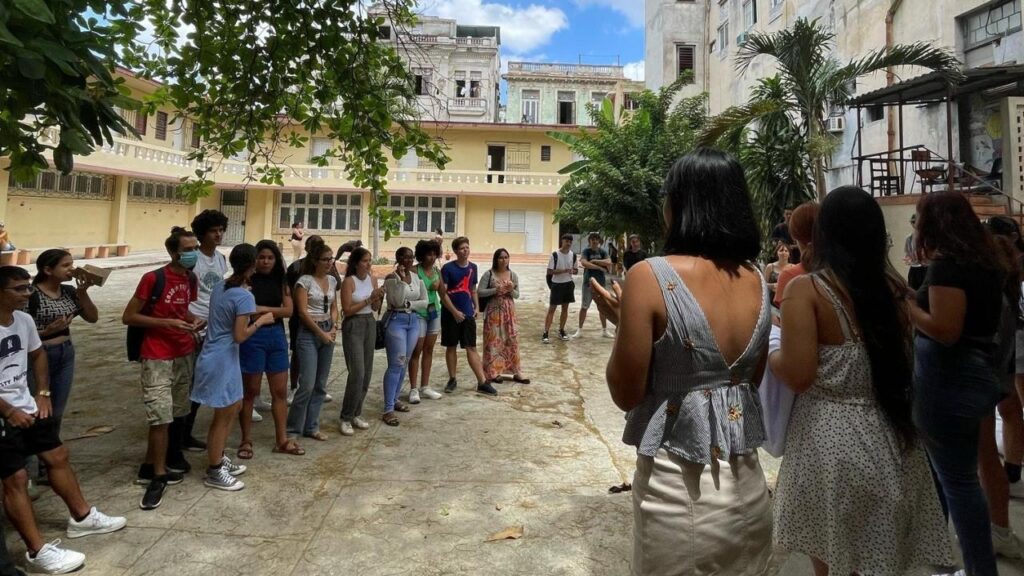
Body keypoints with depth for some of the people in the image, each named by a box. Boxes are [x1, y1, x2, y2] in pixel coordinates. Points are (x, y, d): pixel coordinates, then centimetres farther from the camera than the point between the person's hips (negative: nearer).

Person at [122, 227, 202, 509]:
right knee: (161, 418, -8)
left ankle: (153, 465, 29)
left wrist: (194, 321, 0)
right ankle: (158, 475, 7)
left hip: (185, 354, 7)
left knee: (178, 413, 12)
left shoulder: (192, 280, 6)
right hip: (158, 358, -7)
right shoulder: (153, 279, -14)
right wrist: (167, 322, -19)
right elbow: (128, 317, -10)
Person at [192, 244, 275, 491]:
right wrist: (260, 321, -9)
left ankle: (218, 458, 34)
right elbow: (239, 336, -21)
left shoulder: (220, 286, 5)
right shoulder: (244, 296, -20)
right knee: (223, 416, 4)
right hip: (222, 361, -9)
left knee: (233, 408, 21)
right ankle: (214, 472, 17)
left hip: (214, 357, 9)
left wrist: (251, 317, 14)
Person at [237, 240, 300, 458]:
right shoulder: (248, 280, -6)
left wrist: (263, 309, -15)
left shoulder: (281, 282, 6)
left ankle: (282, 440, 19)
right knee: (250, 391, 6)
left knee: (280, 391, 9)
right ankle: (246, 441, 19)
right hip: (253, 337, -5)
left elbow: (288, 310, -3)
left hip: (277, 336, 5)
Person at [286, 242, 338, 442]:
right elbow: (302, 312, -13)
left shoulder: (332, 281, 10)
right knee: (307, 385, -10)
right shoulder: (305, 281, -9)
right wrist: (321, 333, -11)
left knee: (321, 384, 8)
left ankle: (311, 427, 18)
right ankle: (293, 429, 4)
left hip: (328, 331, 6)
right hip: (309, 333, -6)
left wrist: (334, 327, -1)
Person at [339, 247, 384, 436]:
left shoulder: (372, 279, 7)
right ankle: (346, 418, 0)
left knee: (367, 373, 7)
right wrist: (368, 299, -18)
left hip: (370, 324, 7)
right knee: (357, 373, -12)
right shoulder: (349, 281, -11)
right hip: (353, 326, -6)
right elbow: (347, 310, -15)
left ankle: (356, 414, 20)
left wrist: (379, 298, -6)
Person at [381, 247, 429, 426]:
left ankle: (395, 399, 25)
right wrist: (402, 279, -22)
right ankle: (388, 409, -7)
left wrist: (409, 304, -9)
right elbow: (397, 301, -19)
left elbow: (425, 302, 6)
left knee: (404, 364, 11)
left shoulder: (417, 278, 8)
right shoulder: (391, 278, -8)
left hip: (413, 321, 6)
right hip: (396, 320, -6)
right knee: (396, 365, -10)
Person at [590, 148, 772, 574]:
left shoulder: (651, 277, -18)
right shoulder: (756, 280, 0)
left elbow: (626, 394, -13)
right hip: (745, 481, 5)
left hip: (678, 486, -5)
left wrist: (621, 320, 0)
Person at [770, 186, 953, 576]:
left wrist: (766, 354, -1)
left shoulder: (806, 289, -14)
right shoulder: (892, 287, 2)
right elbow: (903, 362, 11)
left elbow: (798, 375, -21)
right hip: (889, 432, 5)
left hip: (830, 435, -5)